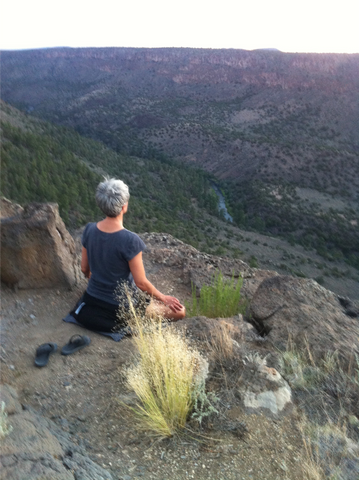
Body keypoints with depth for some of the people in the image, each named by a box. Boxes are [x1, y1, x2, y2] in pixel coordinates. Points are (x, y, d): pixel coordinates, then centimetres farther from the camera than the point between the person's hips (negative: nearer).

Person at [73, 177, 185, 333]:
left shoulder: (89, 230, -11)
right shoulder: (130, 240, -29)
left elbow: (85, 269, 2)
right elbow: (141, 283, -20)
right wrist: (163, 298, -2)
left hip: (92, 298, 7)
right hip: (122, 307, -7)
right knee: (180, 311, 0)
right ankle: (125, 324, -4)